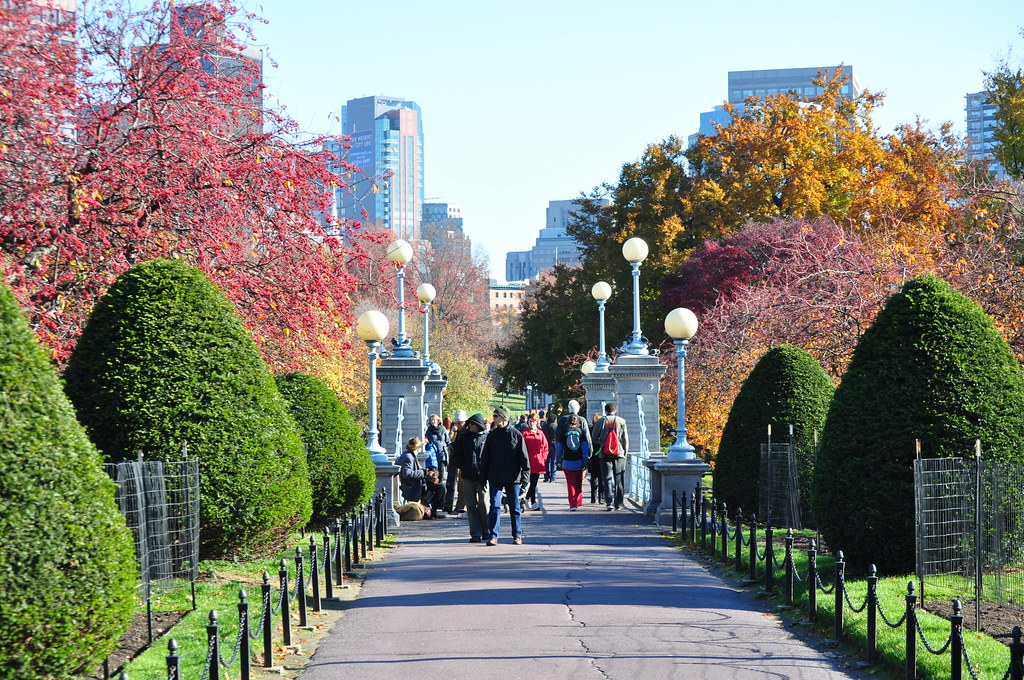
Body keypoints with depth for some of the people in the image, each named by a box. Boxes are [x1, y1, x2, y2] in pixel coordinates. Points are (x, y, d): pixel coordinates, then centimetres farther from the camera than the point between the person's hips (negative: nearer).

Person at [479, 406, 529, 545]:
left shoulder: (516, 435, -2)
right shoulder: (492, 435, 6)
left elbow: (524, 457, -1)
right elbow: (485, 457, 10)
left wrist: (525, 476, -8)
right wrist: (483, 477, 5)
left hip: (512, 478, -2)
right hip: (495, 478, 2)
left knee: (514, 507, 6)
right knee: (495, 506, -6)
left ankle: (517, 535, 16)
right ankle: (493, 535, -6)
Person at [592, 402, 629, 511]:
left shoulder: (600, 421, -1)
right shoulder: (621, 421, 0)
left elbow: (594, 438, 6)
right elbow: (625, 439, 3)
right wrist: (625, 452, 14)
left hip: (605, 454, 0)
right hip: (619, 454, 0)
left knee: (608, 479, 0)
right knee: (619, 479, 9)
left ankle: (609, 502, -12)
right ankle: (618, 503, 13)